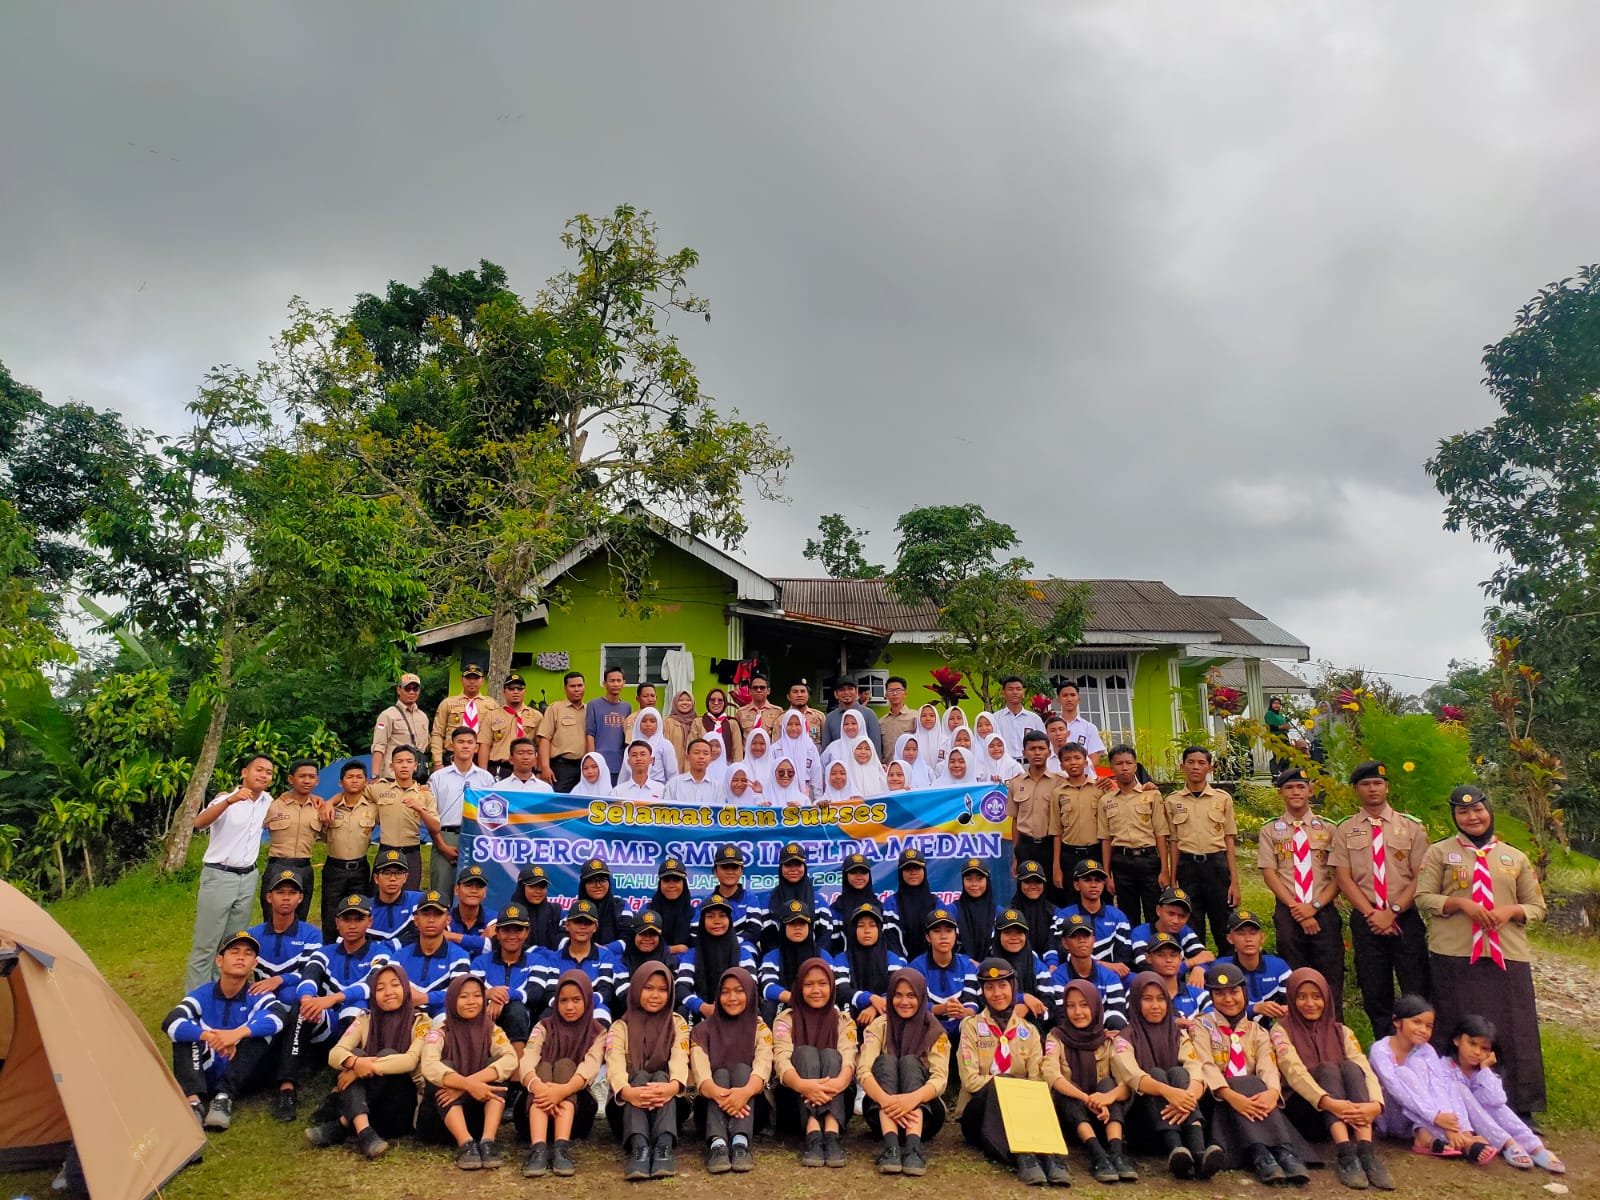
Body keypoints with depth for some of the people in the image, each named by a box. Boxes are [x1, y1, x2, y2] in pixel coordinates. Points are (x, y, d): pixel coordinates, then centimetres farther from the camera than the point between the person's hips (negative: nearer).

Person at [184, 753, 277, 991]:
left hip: (248, 878, 5)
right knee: (206, 943, -3)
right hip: (219, 877, -5)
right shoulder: (226, 800, -12)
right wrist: (229, 800, -46)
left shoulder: (267, 801, 5)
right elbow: (199, 823, -30)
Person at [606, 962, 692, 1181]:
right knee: (640, 1077, -31)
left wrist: (673, 1086, -39)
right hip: (629, 1104, 0)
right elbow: (615, 1066, -16)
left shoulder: (678, 1024, 7)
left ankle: (664, 1146, -51)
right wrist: (628, 1092, -41)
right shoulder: (620, 1028, 4)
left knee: (661, 1077, -30)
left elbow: (680, 1061, -13)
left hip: (667, 1103, 0)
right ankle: (639, 1147, -51)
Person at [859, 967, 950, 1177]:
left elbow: (940, 1079, -18)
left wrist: (913, 1098, -41)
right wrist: (885, 1099, -40)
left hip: (923, 1110, 0)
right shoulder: (879, 1026, -1)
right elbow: (863, 1070, -17)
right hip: (882, 1110, 1)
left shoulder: (935, 1032, -2)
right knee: (885, 1061, -25)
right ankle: (891, 1145, -45)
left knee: (909, 1062, -25)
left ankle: (914, 1145, -46)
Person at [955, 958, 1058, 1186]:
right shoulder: (971, 1026, 1)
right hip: (980, 1112, -3)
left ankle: (1049, 1154, -47)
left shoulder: (1028, 1031, 10)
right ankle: (1022, 1156, -49)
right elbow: (971, 1080, -9)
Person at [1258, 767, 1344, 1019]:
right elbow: (1269, 874, 0)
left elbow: (1339, 876, 3)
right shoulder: (1270, 830, 6)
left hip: (1324, 912, 0)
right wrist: (1296, 908, -10)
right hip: (1288, 913, 0)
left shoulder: (1328, 829, 8)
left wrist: (1315, 906, -10)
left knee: (1331, 978, -1)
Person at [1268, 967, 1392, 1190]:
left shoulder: (1341, 1031, 14)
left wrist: (1375, 1104, -28)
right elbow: (1294, 1071, -16)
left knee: (1350, 1067, -24)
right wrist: (1328, 1102, -36)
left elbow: (1364, 1070, -5)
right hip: (1303, 1110, -3)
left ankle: (1365, 1152, -39)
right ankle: (1345, 1154, -45)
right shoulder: (1282, 1030, 3)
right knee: (1327, 1069, -28)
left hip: (1346, 1112, 3)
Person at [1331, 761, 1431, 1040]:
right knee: (1375, 995, 7)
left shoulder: (1412, 826, 3)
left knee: (1417, 992, -1)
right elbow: (1344, 879, 0)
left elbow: (1421, 877, -2)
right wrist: (1372, 914, -11)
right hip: (1365, 920, 1)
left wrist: (1392, 912, -11)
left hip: (1406, 917, -1)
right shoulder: (1345, 830, 5)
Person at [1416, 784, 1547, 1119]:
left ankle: (1520, 1109, 15)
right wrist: (1462, 904, -15)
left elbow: (1537, 907, 12)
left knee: (1515, 1032, 2)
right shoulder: (1439, 852, 5)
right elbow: (1423, 898, 0)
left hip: (1507, 956, 2)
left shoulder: (1515, 858, 11)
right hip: (1454, 956, -2)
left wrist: (1511, 910, -8)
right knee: (1458, 1030, 4)